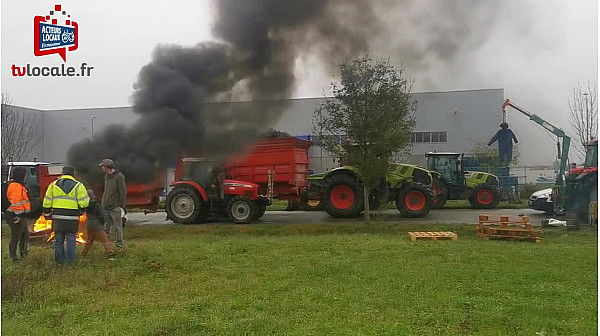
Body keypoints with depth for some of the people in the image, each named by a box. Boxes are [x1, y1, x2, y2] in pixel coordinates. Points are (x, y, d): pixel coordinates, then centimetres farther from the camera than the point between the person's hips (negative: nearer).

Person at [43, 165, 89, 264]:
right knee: (71, 239, 6)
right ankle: (70, 260, 7)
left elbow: (47, 202, 9)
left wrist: (47, 214, 19)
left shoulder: (53, 185, 8)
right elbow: (84, 203, -6)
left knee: (58, 239, 13)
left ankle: (59, 260, 19)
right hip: (72, 218, -2)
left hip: (57, 217, 2)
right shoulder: (78, 185, -1)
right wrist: (81, 210, 13)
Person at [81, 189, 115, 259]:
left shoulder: (86, 206, 3)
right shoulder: (97, 205, -13)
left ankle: (83, 254, 30)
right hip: (97, 227, -6)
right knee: (105, 240, -5)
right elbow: (102, 216, -13)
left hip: (89, 226, 6)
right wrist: (103, 222, 5)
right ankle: (110, 254, -12)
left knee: (89, 240, 23)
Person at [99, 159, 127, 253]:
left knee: (118, 228, -3)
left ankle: (120, 246, 4)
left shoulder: (119, 177, -7)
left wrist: (121, 205, -13)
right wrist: (103, 204, 19)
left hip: (115, 207, -7)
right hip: (106, 207, 7)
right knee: (106, 228, 8)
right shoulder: (106, 177, 17)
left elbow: (123, 192, -10)